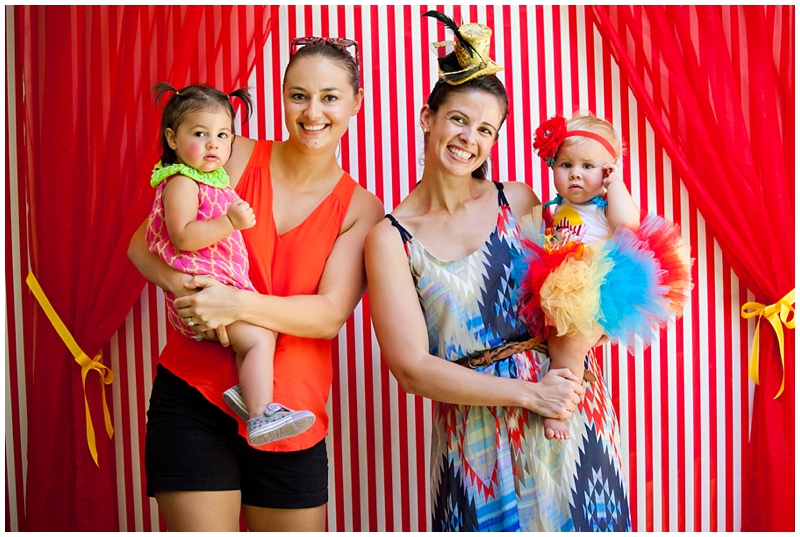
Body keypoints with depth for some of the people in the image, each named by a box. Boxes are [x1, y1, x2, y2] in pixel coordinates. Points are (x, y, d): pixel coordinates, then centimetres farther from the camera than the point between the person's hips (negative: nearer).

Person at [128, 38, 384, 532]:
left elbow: (330, 315, -10)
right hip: (195, 398, -1)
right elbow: (144, 244, 2)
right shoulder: (237, 158, 1)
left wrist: (238, 303, -24)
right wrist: (186, 287, -19)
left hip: (290, 418, 1)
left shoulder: (361, 209, 2)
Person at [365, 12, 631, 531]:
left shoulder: (517, 201, 2)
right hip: (477, 434, -2)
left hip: (572, 410, 2)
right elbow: (412, 368, -11)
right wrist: (529, 394, -14)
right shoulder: (391, 237, -5)